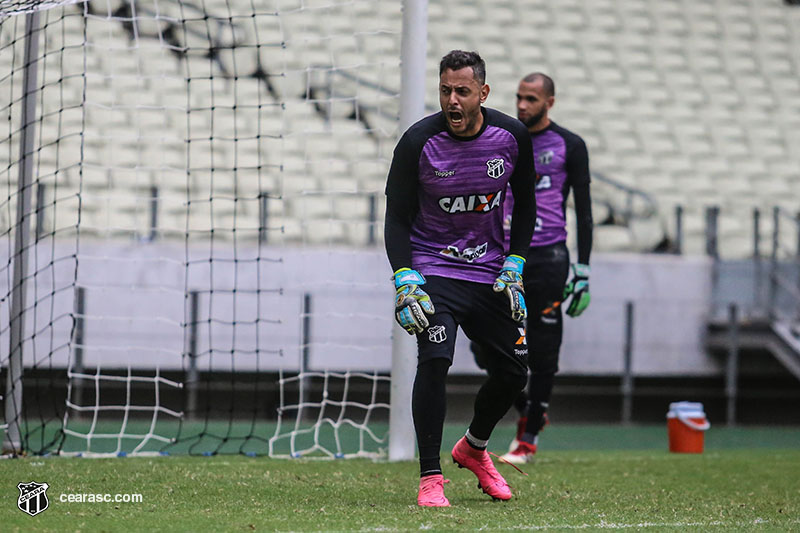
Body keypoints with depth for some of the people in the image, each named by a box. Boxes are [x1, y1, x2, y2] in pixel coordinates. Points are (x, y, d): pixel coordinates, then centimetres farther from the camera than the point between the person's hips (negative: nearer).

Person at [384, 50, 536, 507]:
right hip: (433, 268, -4)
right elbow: (397, 217, -9)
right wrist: (405, 281, -21)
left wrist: (514, 267, -1)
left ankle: (474, 448, 34)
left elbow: (524, 203, 7)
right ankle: (430, 478, -16)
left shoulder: (512, 136, -8)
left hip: (491, 271, 4)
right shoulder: (418, 142, -16)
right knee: (435, 360, -24)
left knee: (514, 371, 5)